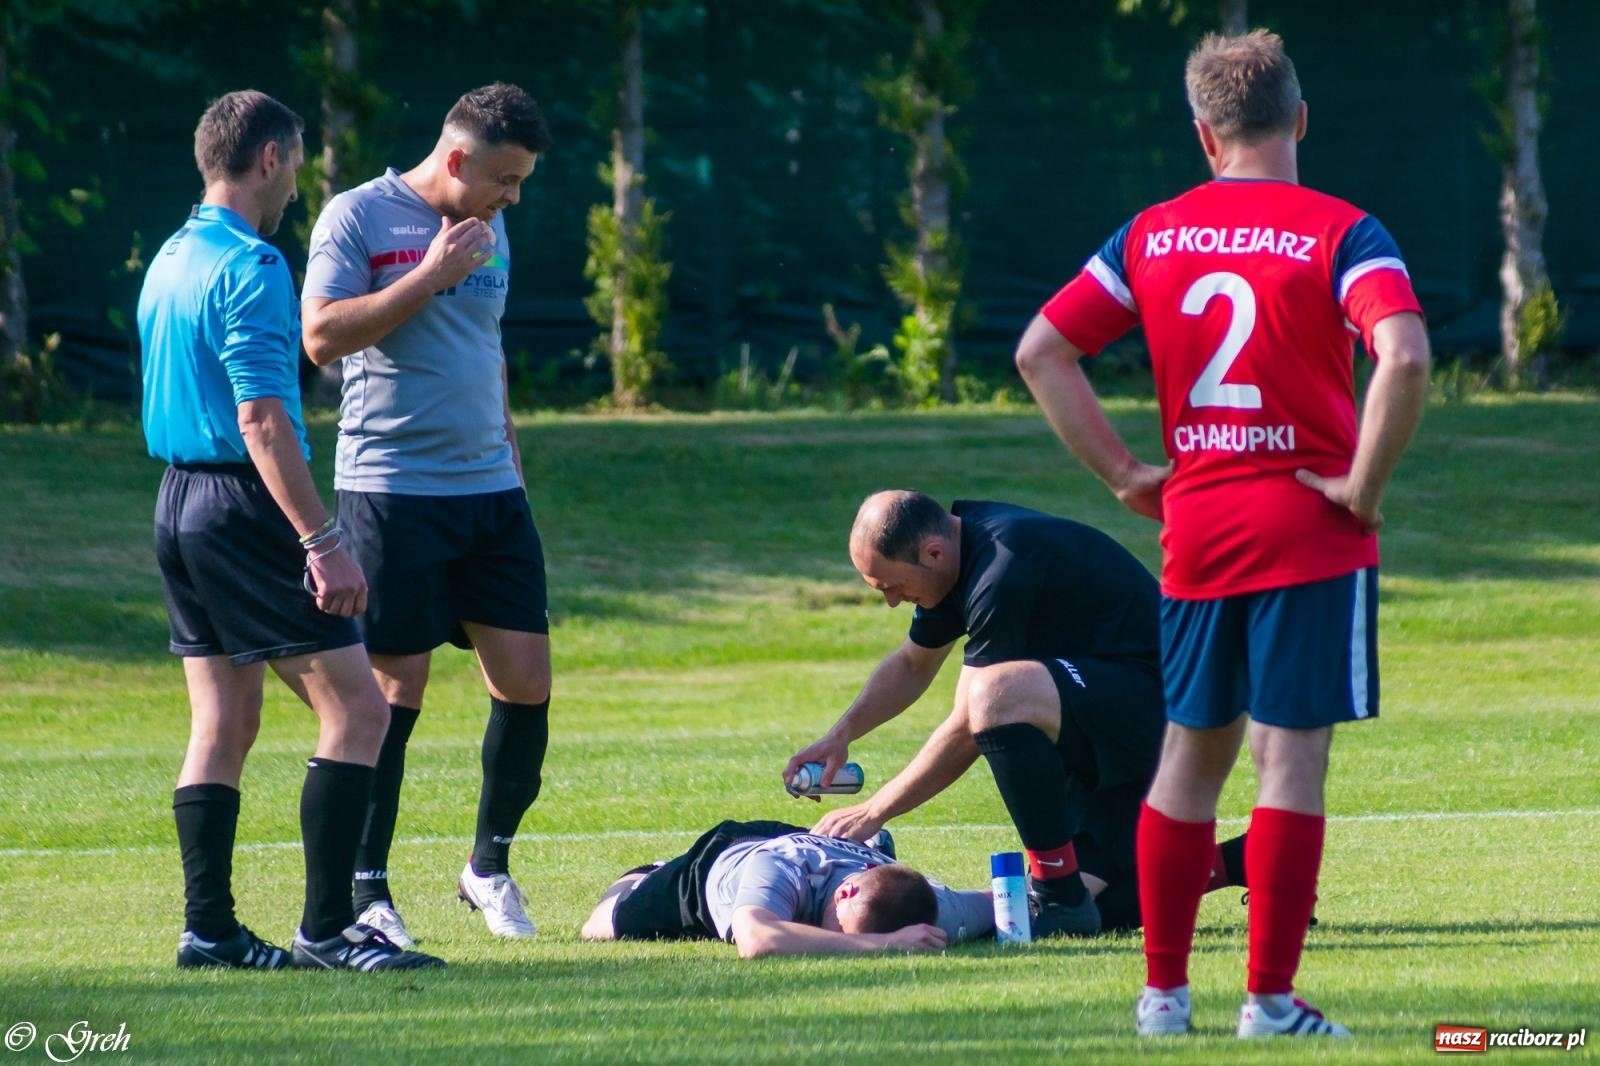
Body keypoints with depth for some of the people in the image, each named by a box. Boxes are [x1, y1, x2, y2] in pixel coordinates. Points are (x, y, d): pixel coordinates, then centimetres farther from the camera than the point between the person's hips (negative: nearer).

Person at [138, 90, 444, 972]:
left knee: (223, 723, 11)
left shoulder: (169, 261, 14)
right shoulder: (250, 267, -15)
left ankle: (209, 928, 9)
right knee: (355, 707, -7)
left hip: (178, 501, 10)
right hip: (243, 505, -10)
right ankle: (326, 927, -11)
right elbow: (262, 420, -21)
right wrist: (322, 542, -22)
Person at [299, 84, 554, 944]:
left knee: (526, 680, 2)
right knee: (395, 688, -5)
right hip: (391, 491, -7)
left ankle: (489, 863, 19)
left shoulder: (488, 231, 16)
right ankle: (365, 889, 4)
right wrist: (431, 275, -16)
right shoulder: (358, 218, -6)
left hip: (489, 490, 7)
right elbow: (321, 337, -16)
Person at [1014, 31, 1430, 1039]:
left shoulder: (1152, 236, 7)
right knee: (1293, 757, -2)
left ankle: (1165, 992, 15)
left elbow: (1041, 352, 6)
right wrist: (1364, 483, -13)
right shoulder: (1339, 234, -8)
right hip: (1310, 532, -4)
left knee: (1192, 755, 14)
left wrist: (1126, 473, 7)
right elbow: (1405, 357, -24)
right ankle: (1272, 998, -3)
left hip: (1194, 529, 4)